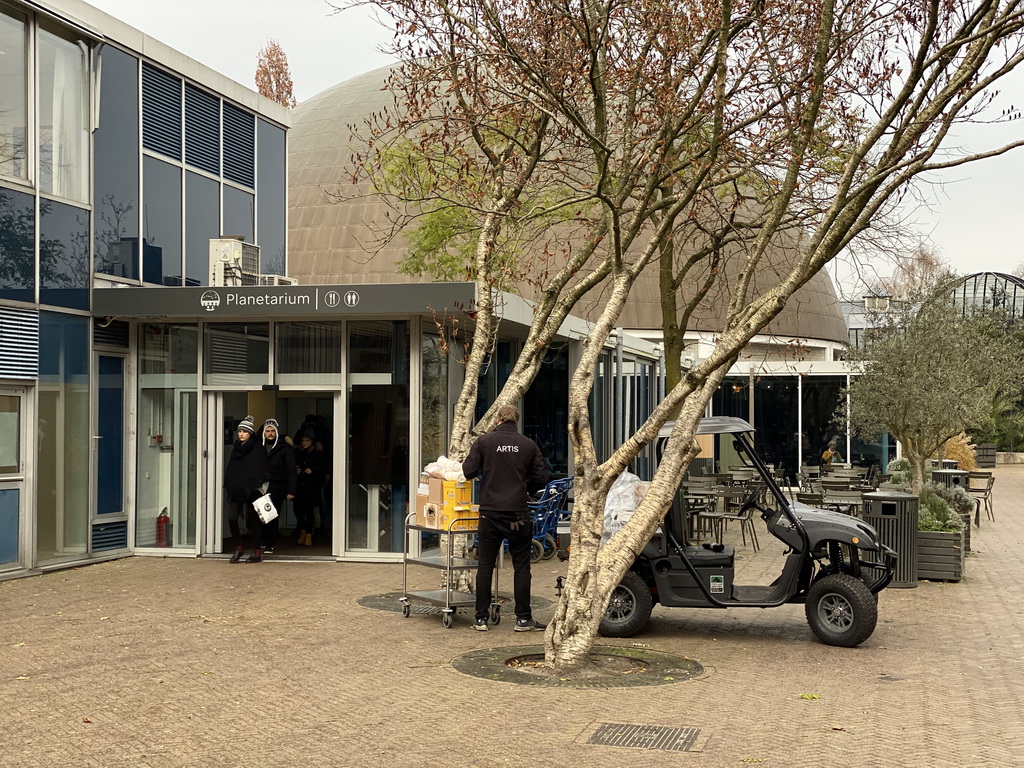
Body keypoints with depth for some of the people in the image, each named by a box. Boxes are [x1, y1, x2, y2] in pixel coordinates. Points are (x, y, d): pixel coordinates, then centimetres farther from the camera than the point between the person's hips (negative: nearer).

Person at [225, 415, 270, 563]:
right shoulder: (236, 448, 13)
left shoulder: (257, 450, -4)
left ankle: (256, 552, 10)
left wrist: (260, 488, -14)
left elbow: (262, 471, -7)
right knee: (232, 518, -6)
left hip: (252, 490, -5)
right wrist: (228, 487, 12)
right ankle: (239, 547, 11)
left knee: (252, 520, 1)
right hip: (235, 490, 5)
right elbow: (229, 469, 18)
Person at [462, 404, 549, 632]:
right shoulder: (528, 445, 2)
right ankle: (523, 618, 10)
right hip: (518, 514, 0)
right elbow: (541, 479, 3)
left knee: (485, 565, 7)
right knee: (521, 565, 8)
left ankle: (481, 619, 10)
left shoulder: (484, 441, -2)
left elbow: (468, 472, -6)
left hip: (490, 512, 0)